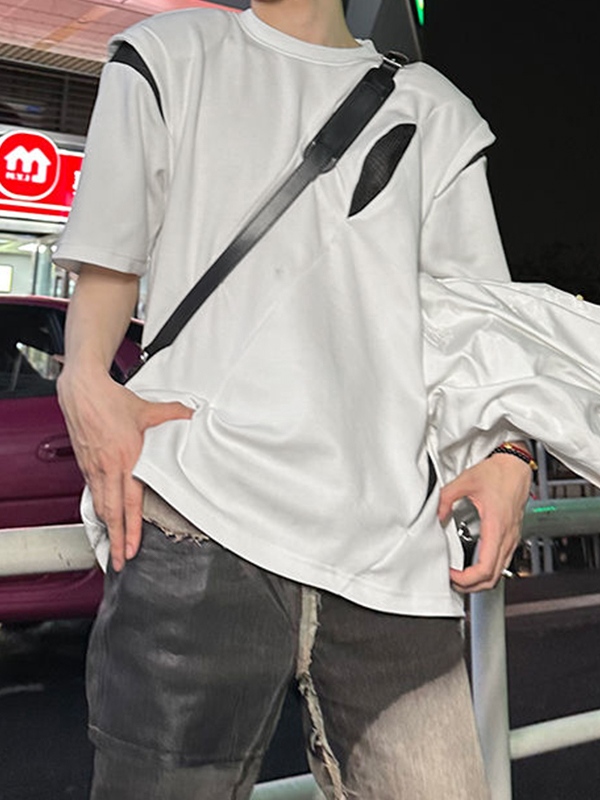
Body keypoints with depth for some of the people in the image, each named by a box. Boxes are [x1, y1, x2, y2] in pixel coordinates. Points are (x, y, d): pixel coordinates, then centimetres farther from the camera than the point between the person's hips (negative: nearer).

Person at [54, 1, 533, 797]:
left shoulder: (436, 111, 22)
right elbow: (107, 265, 15)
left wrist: (507, 455, 2)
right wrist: (86, 381, -7)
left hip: (393, 544, 3)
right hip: (202, 518, -1)